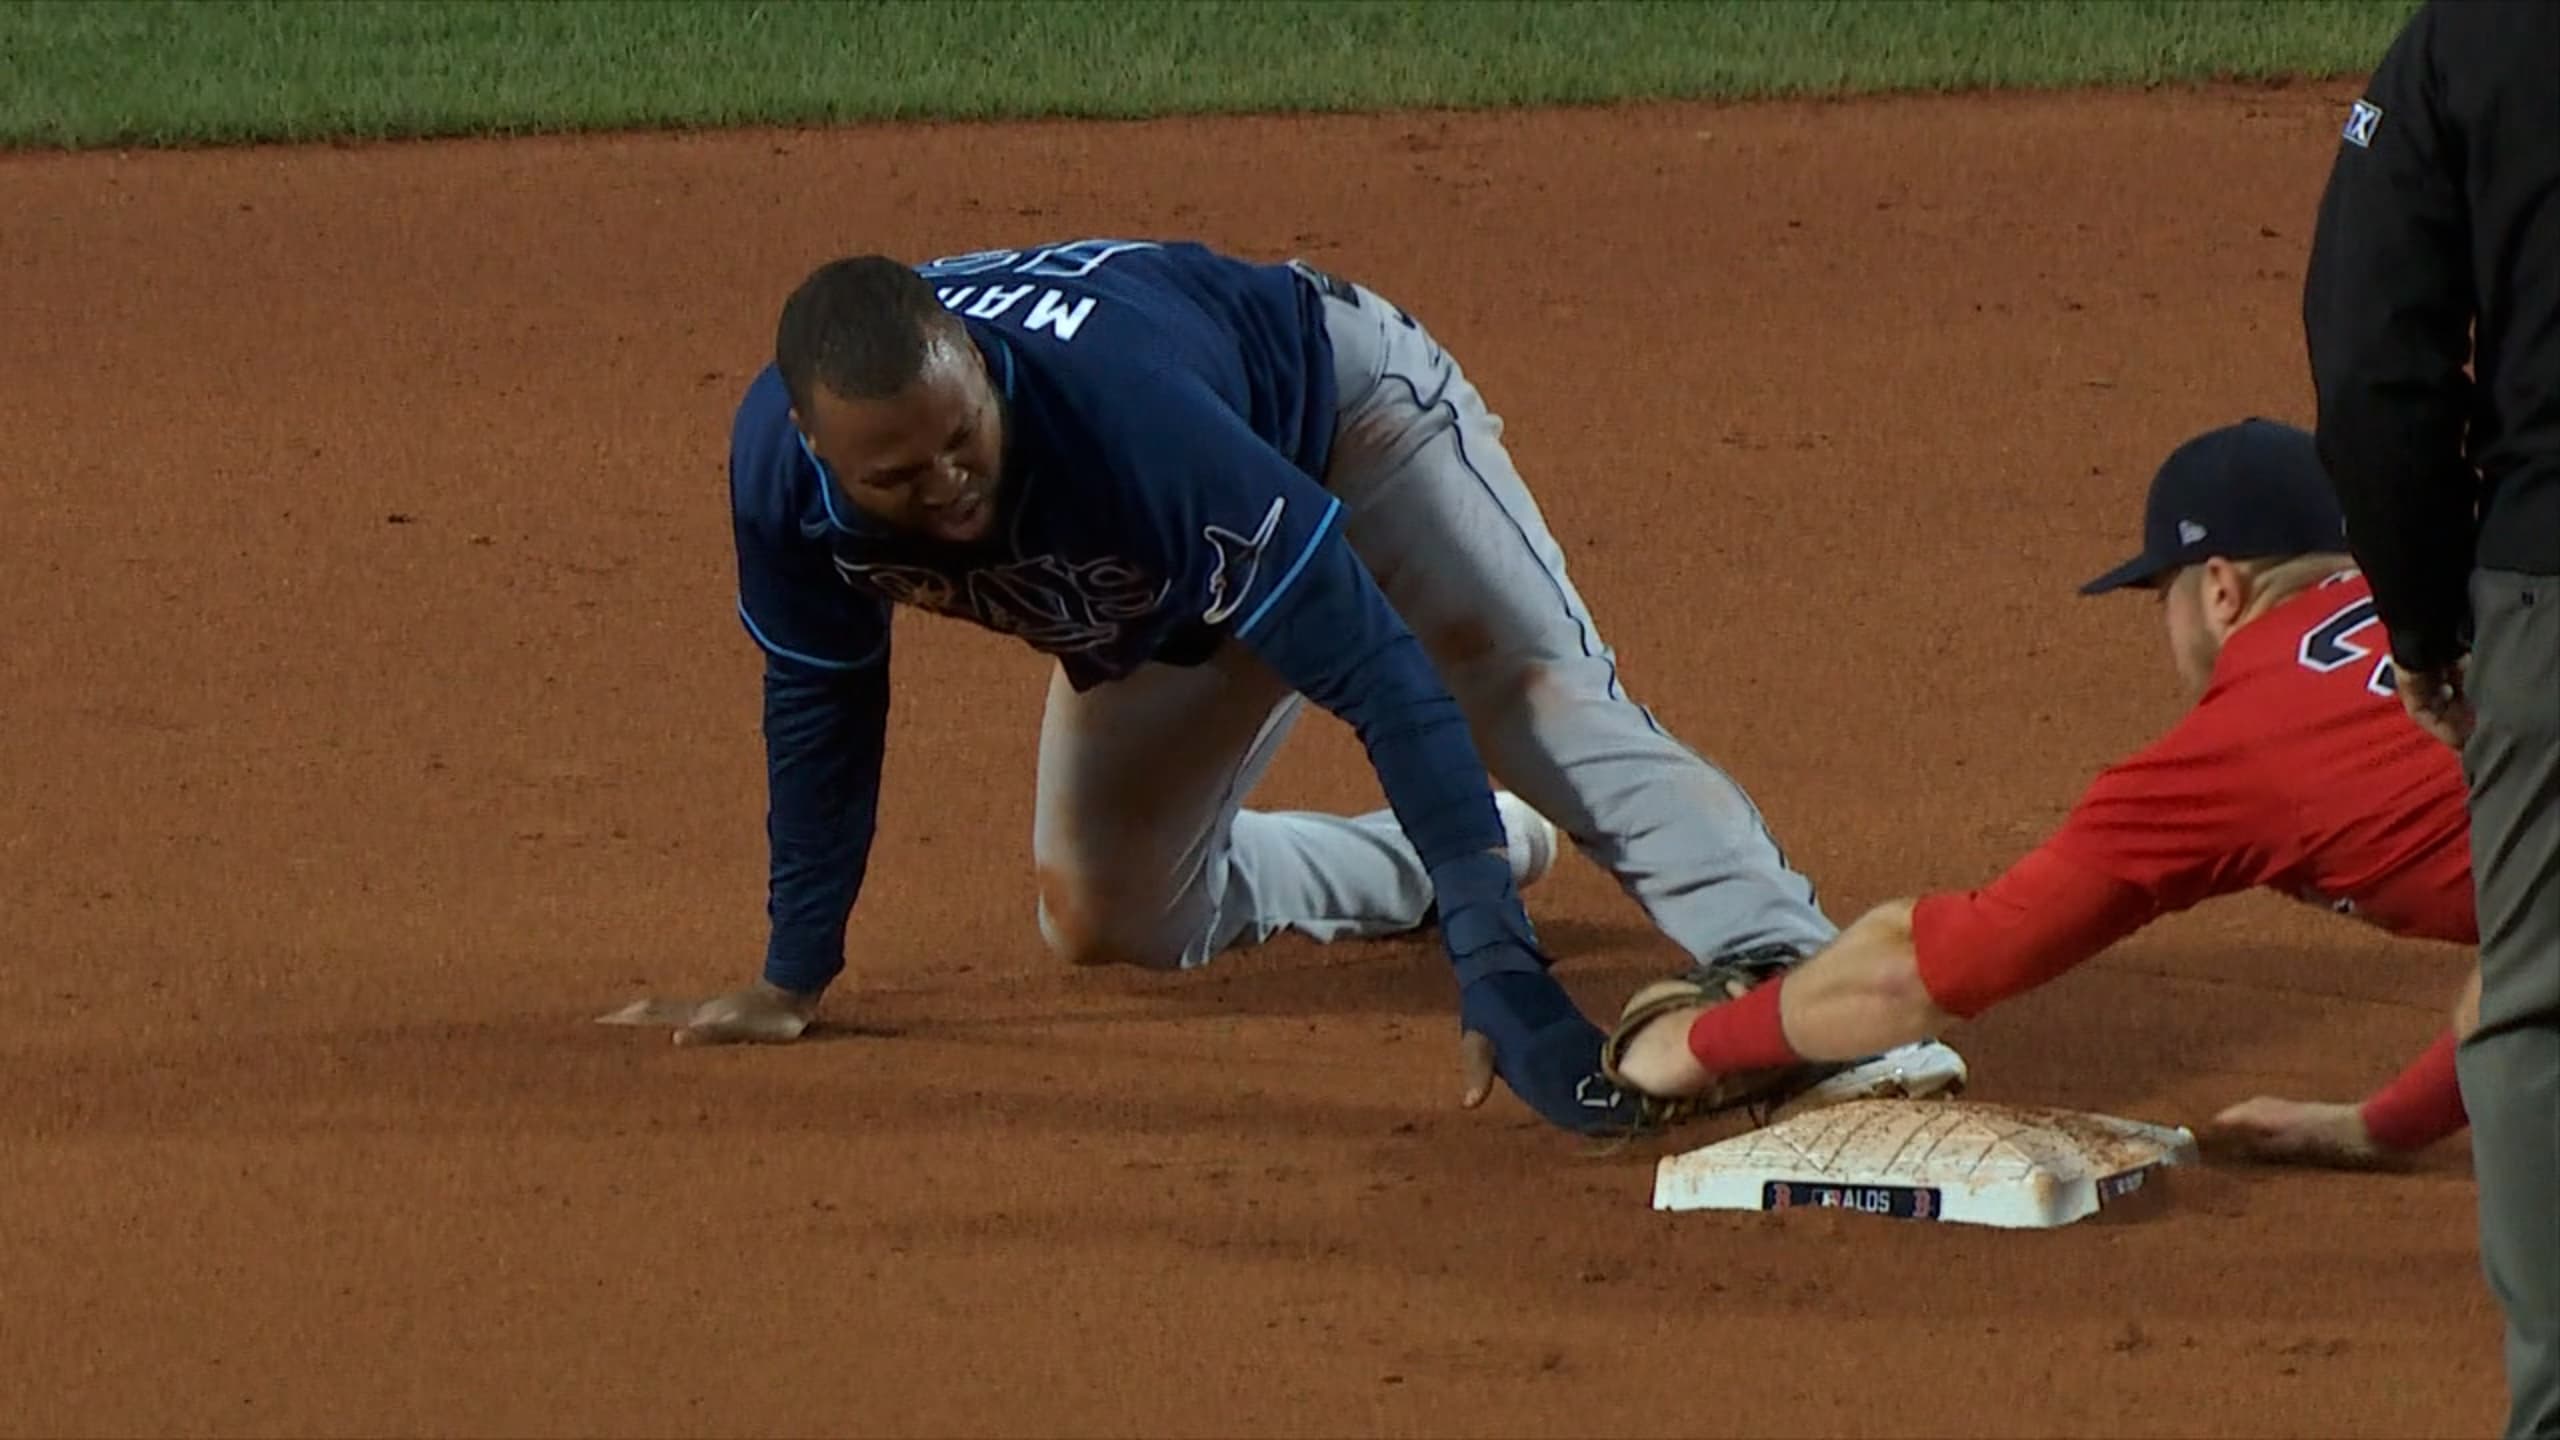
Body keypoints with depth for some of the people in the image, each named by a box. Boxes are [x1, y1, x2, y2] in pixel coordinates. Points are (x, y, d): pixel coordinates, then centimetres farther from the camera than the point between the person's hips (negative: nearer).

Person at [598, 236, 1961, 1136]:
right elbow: (822, 707, -8)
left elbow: (1381, 675, -46)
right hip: (1170, 600, 7)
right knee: (1107, 920, 15)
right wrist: (789, 982, -3)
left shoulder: (1122, 412, -46)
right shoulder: (779, 465, -31)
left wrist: (1492, 961, -53)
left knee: (1538, 695, -33)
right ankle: (1430, 861, 38)